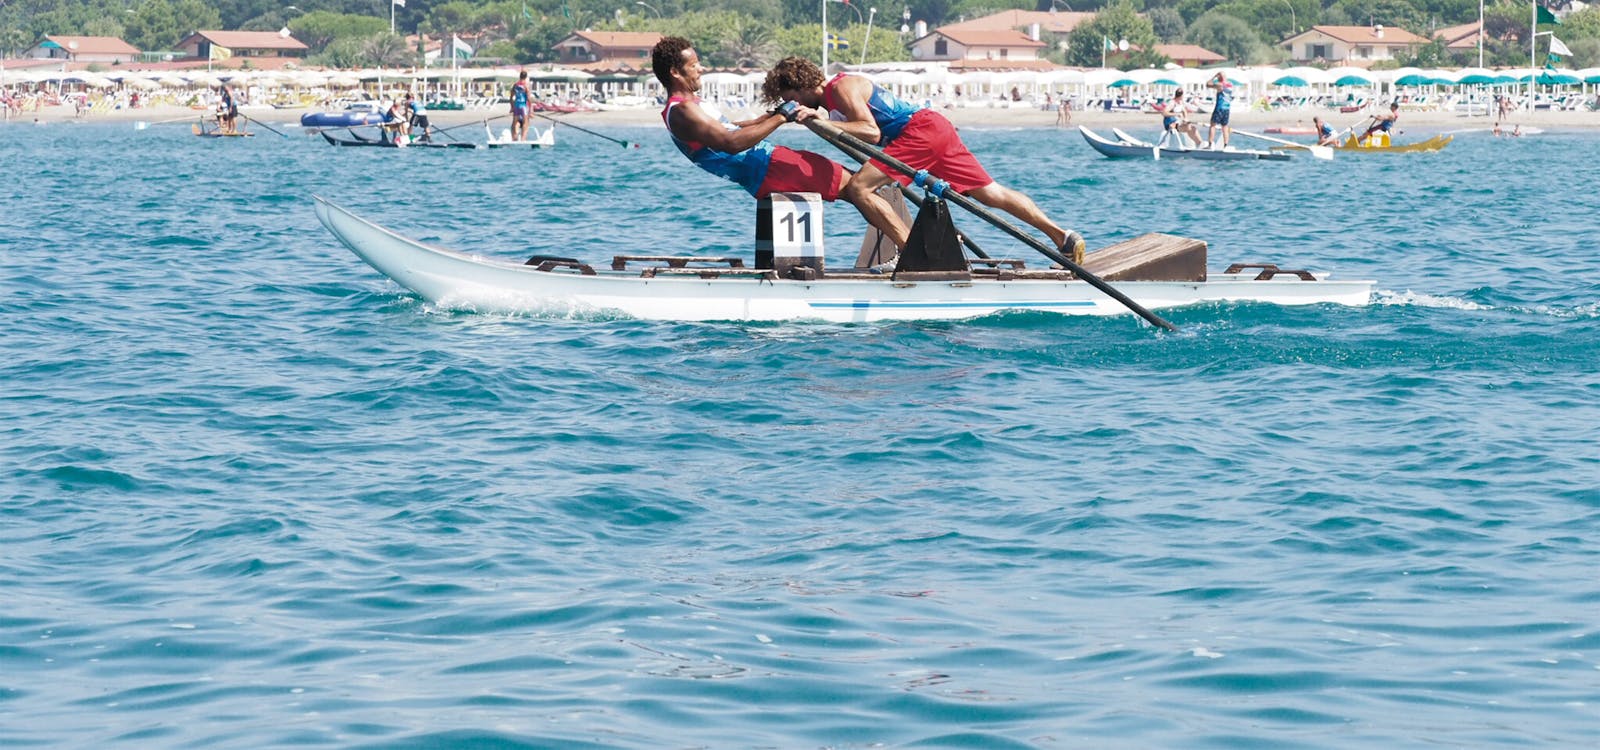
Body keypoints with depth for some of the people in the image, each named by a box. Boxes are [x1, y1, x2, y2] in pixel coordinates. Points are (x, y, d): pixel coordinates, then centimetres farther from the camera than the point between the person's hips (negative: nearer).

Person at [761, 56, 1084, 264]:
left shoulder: (841, 88, -11)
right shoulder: (828, 97, 19)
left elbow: (872, 132, -22)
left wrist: (824, 122, -25)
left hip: (922, 129, -10)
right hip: (937, 128, 10)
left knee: (860, 188, -16)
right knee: (991, 194, 10)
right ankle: (1062, 236, 8)